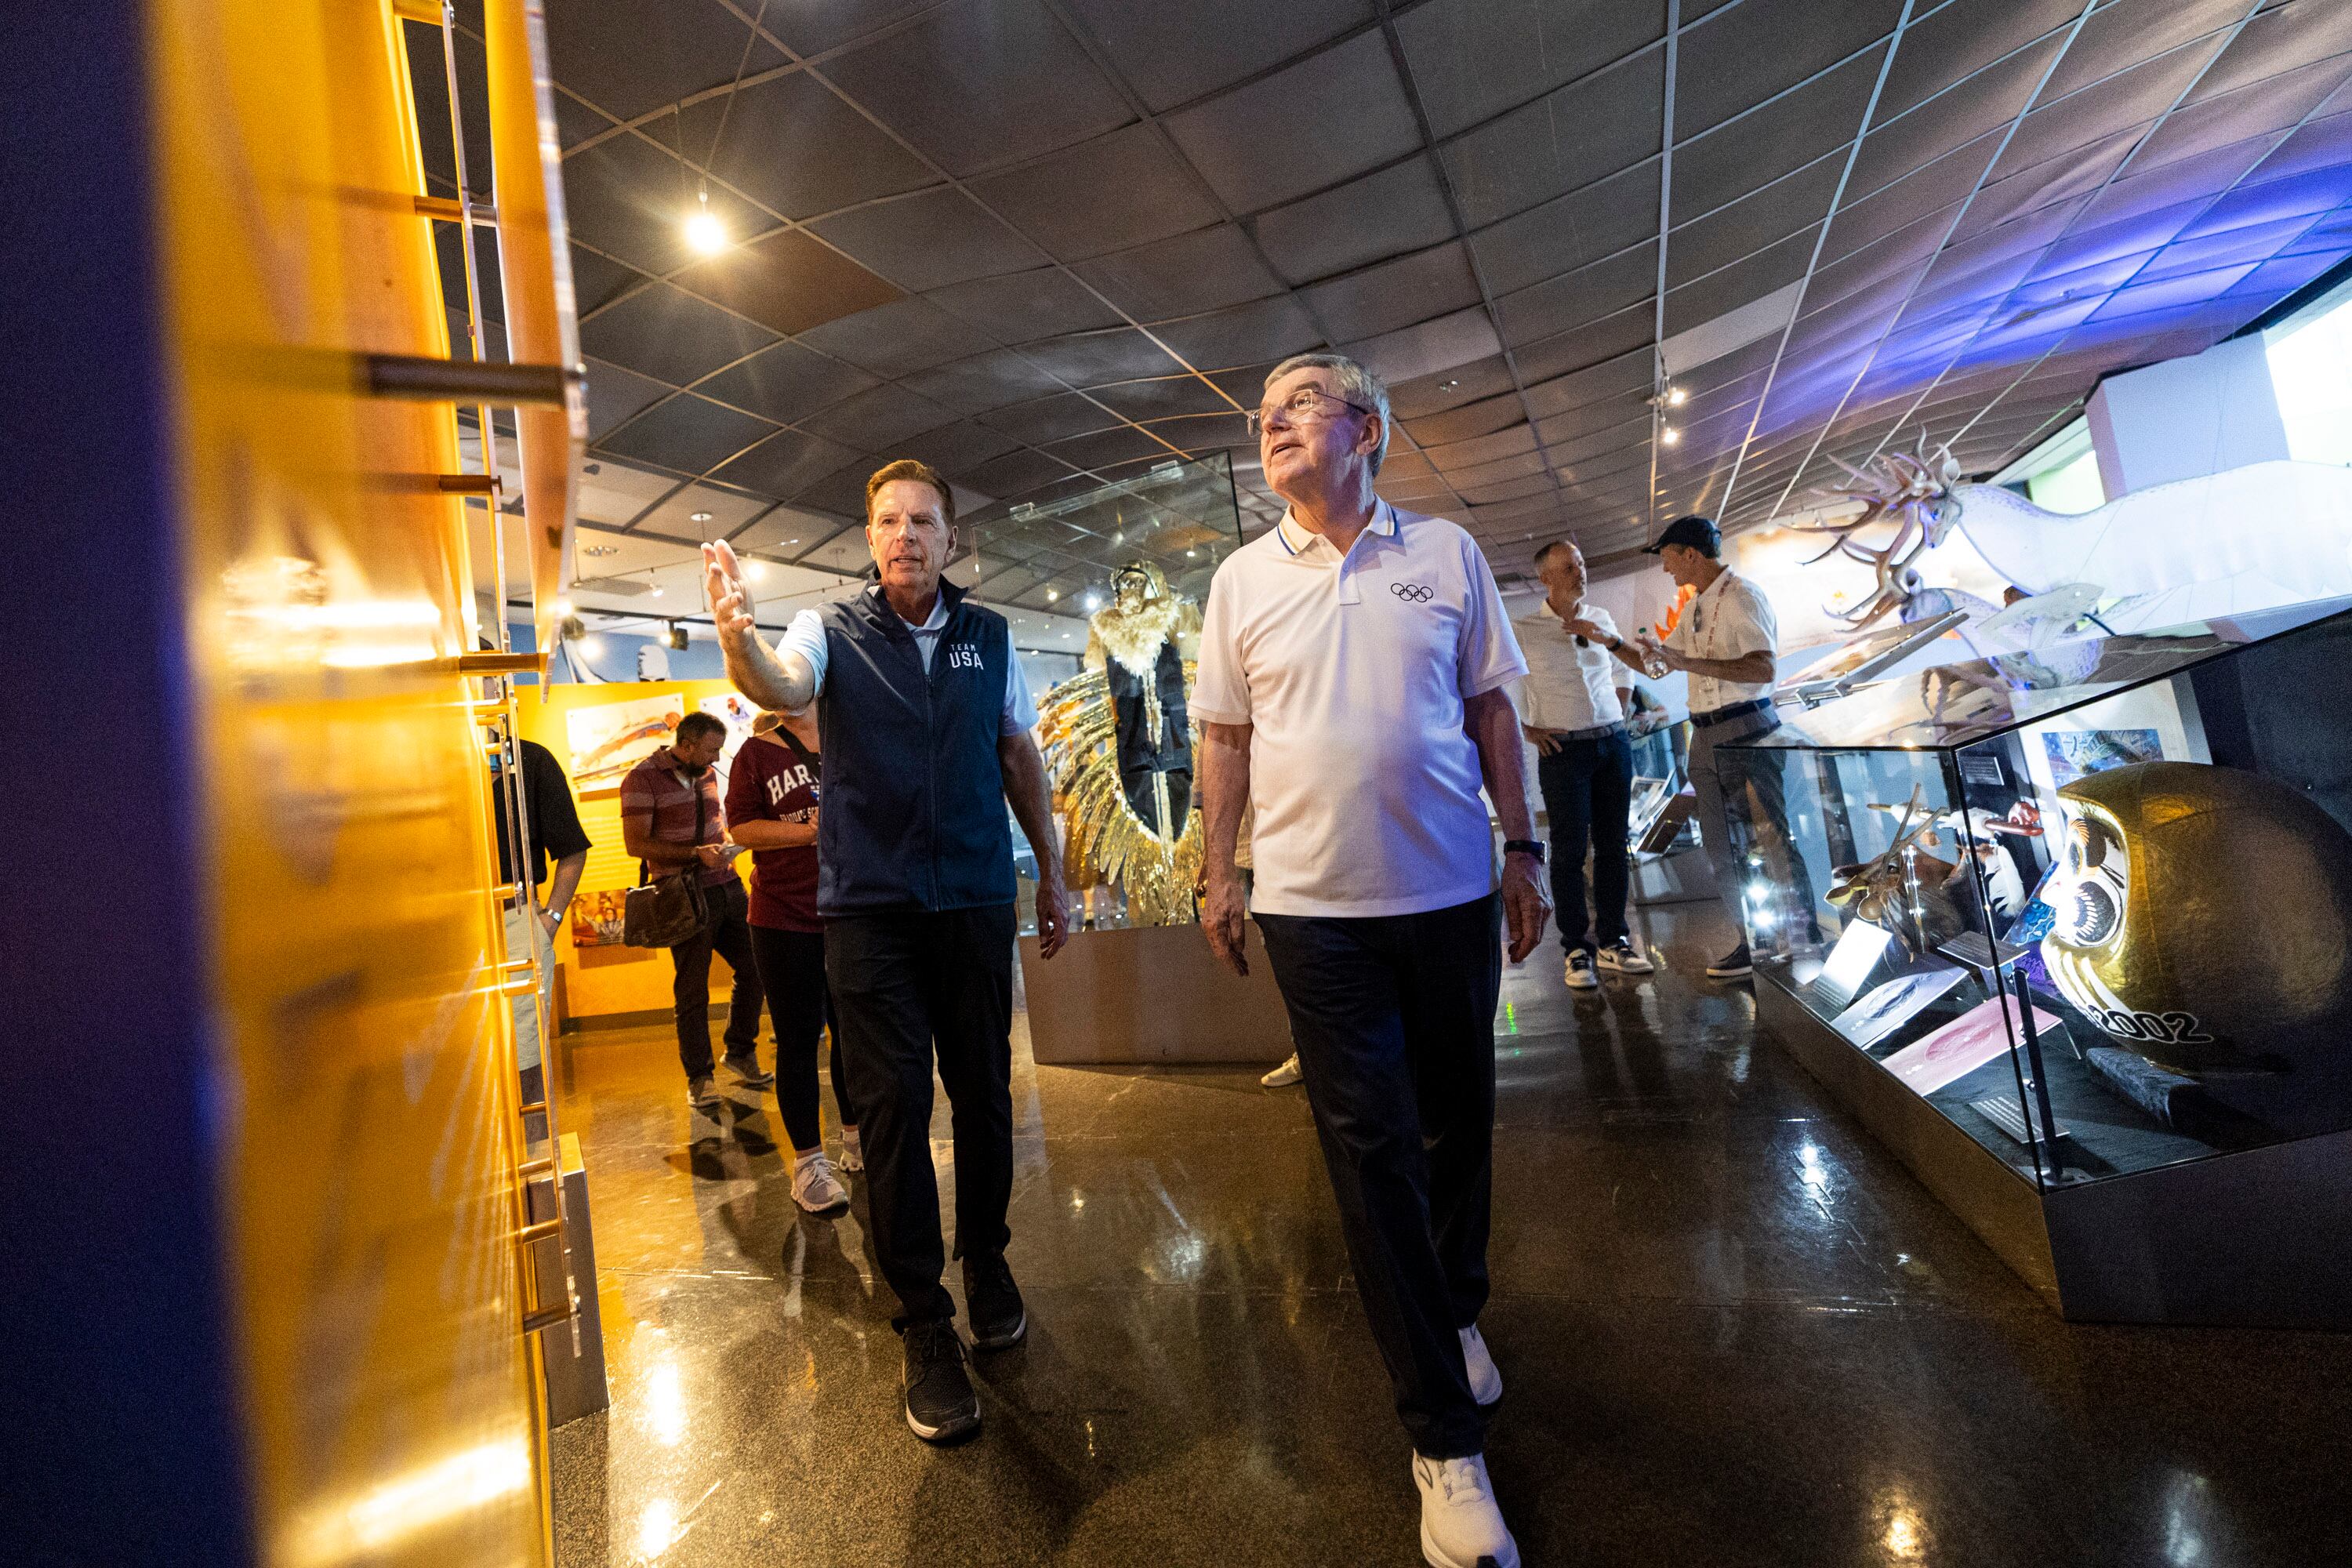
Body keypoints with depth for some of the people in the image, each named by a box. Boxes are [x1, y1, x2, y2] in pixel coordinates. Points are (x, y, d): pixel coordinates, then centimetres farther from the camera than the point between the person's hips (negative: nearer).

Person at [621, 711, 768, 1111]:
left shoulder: (707, 773, 12)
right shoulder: (643, 779, -9)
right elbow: (635, 843, -14)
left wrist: (726, 843, 5)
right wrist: (696, 854, -21)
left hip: (727, 885, 7)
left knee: (753, 968, 7)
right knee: (692, 989, 2)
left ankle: (740, 1052, 26)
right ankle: (699, 1077, 16)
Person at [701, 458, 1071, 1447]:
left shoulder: (990, 639, 8)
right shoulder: (833, 631, 2)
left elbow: (1021, 760, 12)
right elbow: (781, 688, -19)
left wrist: (1052, 876, 12)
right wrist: (736, 637, -42)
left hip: (976, 896, 2)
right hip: (869, 904, -2)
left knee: (983, 1091, 10)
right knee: (892, 1104, 1)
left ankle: (985, 1255, 35)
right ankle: (923, 1323, 16)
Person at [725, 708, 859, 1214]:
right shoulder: (757, 753, -1)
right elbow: (740, 828, -7)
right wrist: (809, 831, -20)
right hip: (785, 919, -3)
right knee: (798, 1039, 3)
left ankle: (856, 1140, 31)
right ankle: (808, 1163, 15)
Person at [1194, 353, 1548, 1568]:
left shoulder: (1445, 552, 5)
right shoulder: (1242, 578, 5)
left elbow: (1490, 708, 7)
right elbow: (1224, 736, 7)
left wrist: (1522, 847, 4)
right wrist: (1220, 874, 3)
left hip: (1451, 889, 2)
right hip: (1315, 904, -1)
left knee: (1459, 1118, 15)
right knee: (1371, 1146, 1)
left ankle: (1457, 1309, 43)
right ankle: (1444, 1437, 15)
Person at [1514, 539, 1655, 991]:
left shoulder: (1601, 619, 10)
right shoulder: (1523, 630, -5)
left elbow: (1624, 672, 25)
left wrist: (1618, 718, 12)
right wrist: (1526, 730, -6)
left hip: (1615, 744, 5)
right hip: (1563, 750, -4)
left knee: (1612, 846, 8)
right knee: (1569, 851, 0)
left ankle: (1613, 943, 18)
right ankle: (1578, 950, 9)